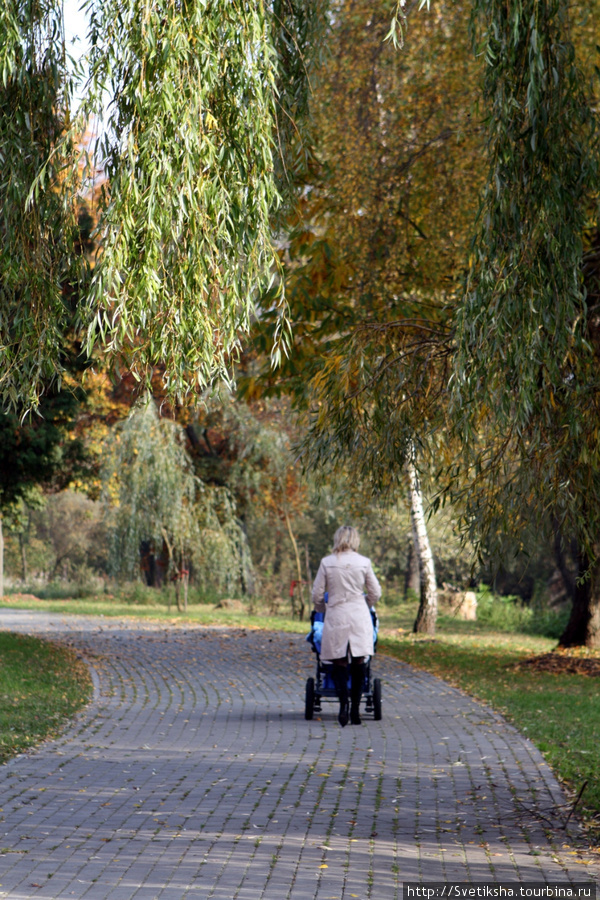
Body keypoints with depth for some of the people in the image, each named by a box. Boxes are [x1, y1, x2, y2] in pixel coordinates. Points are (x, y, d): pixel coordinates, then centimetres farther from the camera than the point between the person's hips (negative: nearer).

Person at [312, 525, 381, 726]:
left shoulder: (327, 563, -2)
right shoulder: (364, 563, 0)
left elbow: (317, 593, 2)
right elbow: (375, 593, 7)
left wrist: (321, 609, 23)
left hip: (336, 616, 0)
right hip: (360, 617, 1)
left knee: (339, 662, 4)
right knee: (358, 662, 7)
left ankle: (343, 703, -18)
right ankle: (355, 709, 6)